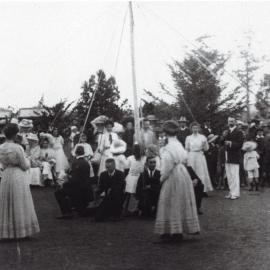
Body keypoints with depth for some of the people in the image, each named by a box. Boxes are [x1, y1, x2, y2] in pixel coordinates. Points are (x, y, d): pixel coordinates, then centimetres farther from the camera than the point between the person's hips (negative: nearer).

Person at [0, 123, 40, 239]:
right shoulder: (17, 148, -17)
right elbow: (25, 166, -10)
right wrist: (27, 161, 9)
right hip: (19, 178, -5)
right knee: (20, 205, 5)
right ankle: (22, 231, 11)